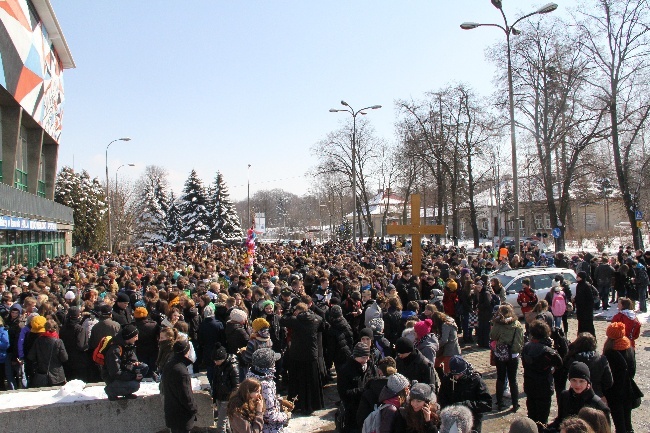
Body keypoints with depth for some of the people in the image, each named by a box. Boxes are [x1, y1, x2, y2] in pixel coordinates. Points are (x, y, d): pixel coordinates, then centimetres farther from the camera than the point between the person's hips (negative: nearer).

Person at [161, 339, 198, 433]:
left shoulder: (168, 366, 1)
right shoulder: (181, 371, -28)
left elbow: (163, 388, 13)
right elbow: (186, 396, -24)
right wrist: (194, 408, -7)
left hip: (170, 414, 9)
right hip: (182, 417, -9)